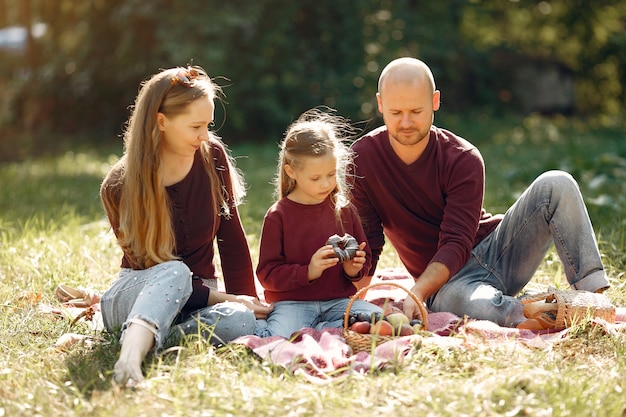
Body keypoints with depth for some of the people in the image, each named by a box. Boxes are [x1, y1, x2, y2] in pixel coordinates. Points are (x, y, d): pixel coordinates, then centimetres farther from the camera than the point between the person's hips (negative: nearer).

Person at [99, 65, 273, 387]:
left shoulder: (212, 156, -5)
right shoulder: (119, 187, -14)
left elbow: (232, 239, 2)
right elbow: (155, 270, -14)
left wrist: (248, 304, -4)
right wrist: (224, 299, -20)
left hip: (195, 298, 3)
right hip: (134, 295, -3)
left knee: (241, 322, -33)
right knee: (175, 272, -40)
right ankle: (129, 358, -58)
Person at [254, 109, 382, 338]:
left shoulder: (344, 209, 9)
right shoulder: (278, 216, -2)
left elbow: (364, 256, 20)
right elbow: (267, 274, -6)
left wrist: (355, 269, -4)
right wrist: (308, 272, -20)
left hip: (337, 300, 5)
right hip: (292, 303, -5)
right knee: (283, 336, -35)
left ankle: (313, 333, -17)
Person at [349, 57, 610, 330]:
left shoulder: (463, 159, -12)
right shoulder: (362, 158, -7)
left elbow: (456, 245, -20)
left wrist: (417, 293, -37)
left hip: (496, 250, 2)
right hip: (448, 283, -2)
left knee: (556, 185, -21)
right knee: (455, 297, -41)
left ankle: (596, 295, -28)